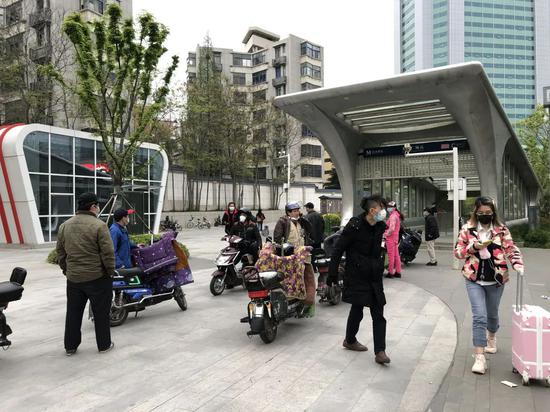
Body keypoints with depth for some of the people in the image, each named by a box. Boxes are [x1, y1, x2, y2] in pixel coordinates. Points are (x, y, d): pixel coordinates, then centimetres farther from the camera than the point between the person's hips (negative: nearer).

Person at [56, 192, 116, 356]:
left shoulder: (65, 226, 6)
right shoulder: (99, 225, -14)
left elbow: (60, 252, 13)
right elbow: (107, 252, -16)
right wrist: (111, 270, -4)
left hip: (73, 278, 5)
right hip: (97, 278, -5)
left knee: (73, 313, 15)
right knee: (101, 313, 7)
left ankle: (70, 346, 23)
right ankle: (104, 344, 17)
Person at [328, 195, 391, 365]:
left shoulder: (380, 227, 4)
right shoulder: (355, 225, -15)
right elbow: (339, 248, -12)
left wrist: (380, 270, 17)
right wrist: (333, 272, -12)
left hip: (374, 277, 6)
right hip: (357, 276, -6)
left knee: (378, 314, 2)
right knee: (357, 310, 8)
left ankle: (380, 352, 7)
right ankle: (350, 340, 32)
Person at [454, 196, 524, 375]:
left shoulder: (501, 230, -1)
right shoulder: (467, 229, -3)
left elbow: (512, 249, -4)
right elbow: (457, 251, 0)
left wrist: (518, 264, -22)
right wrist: (472, 247, -18)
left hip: (496, 280, 2)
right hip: (474, 279, -2)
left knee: (492, 314, 20)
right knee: (479, 317, -11)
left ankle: (491, 337, 52)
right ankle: (479, 357, -7)